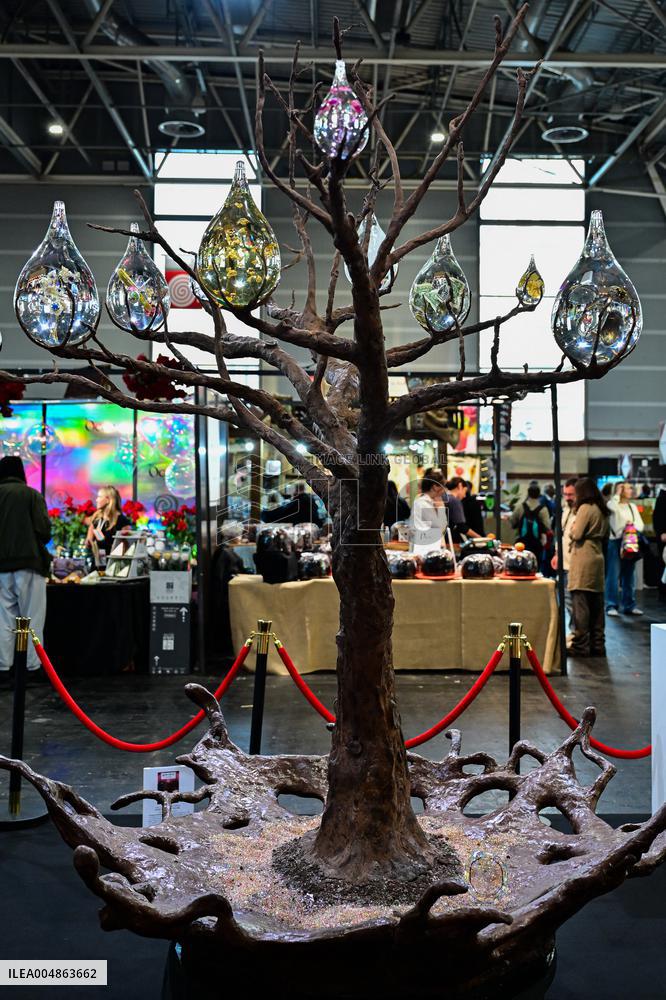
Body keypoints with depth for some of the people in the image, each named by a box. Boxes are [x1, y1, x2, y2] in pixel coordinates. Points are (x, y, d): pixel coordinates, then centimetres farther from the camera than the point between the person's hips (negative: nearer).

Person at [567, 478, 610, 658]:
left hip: (582, 559, -9)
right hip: (597, 557, 9)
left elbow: (575, 534, -13)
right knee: (596, 604, 11)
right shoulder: (602, 510, 14)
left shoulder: (585, 508, -11)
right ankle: (597, 645, 16)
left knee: (580, 602, -6)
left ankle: (580, 645, -5)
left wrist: (572, 528, 6)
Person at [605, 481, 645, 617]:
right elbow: (612, 507, -28)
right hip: (615, 541, -5)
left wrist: (633, 524, -10)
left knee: (629, 575, 9)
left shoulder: (633, 506, 14)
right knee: (613, 574, -5)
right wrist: (618, 493, -15)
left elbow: (641, 525, 11)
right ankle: (612, 605, 0)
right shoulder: (613, 504, -2)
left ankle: (629, 605, 17)